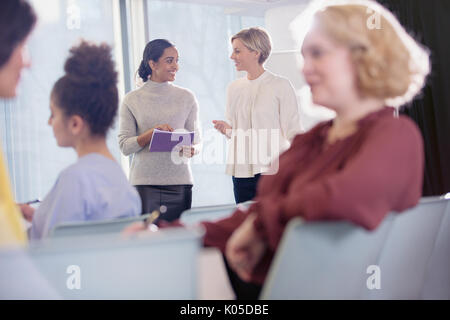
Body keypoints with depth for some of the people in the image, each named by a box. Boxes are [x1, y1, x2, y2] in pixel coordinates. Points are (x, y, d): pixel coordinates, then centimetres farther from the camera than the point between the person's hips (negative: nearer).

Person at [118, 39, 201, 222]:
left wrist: (191, 149, -12)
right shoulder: (132, 100, 4)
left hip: (179, 182, 2)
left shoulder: (186, 97, 9)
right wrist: (152, 133, -14)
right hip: (144, 182, -1)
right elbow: (124, 146, 1)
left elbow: (196, 141, 11)